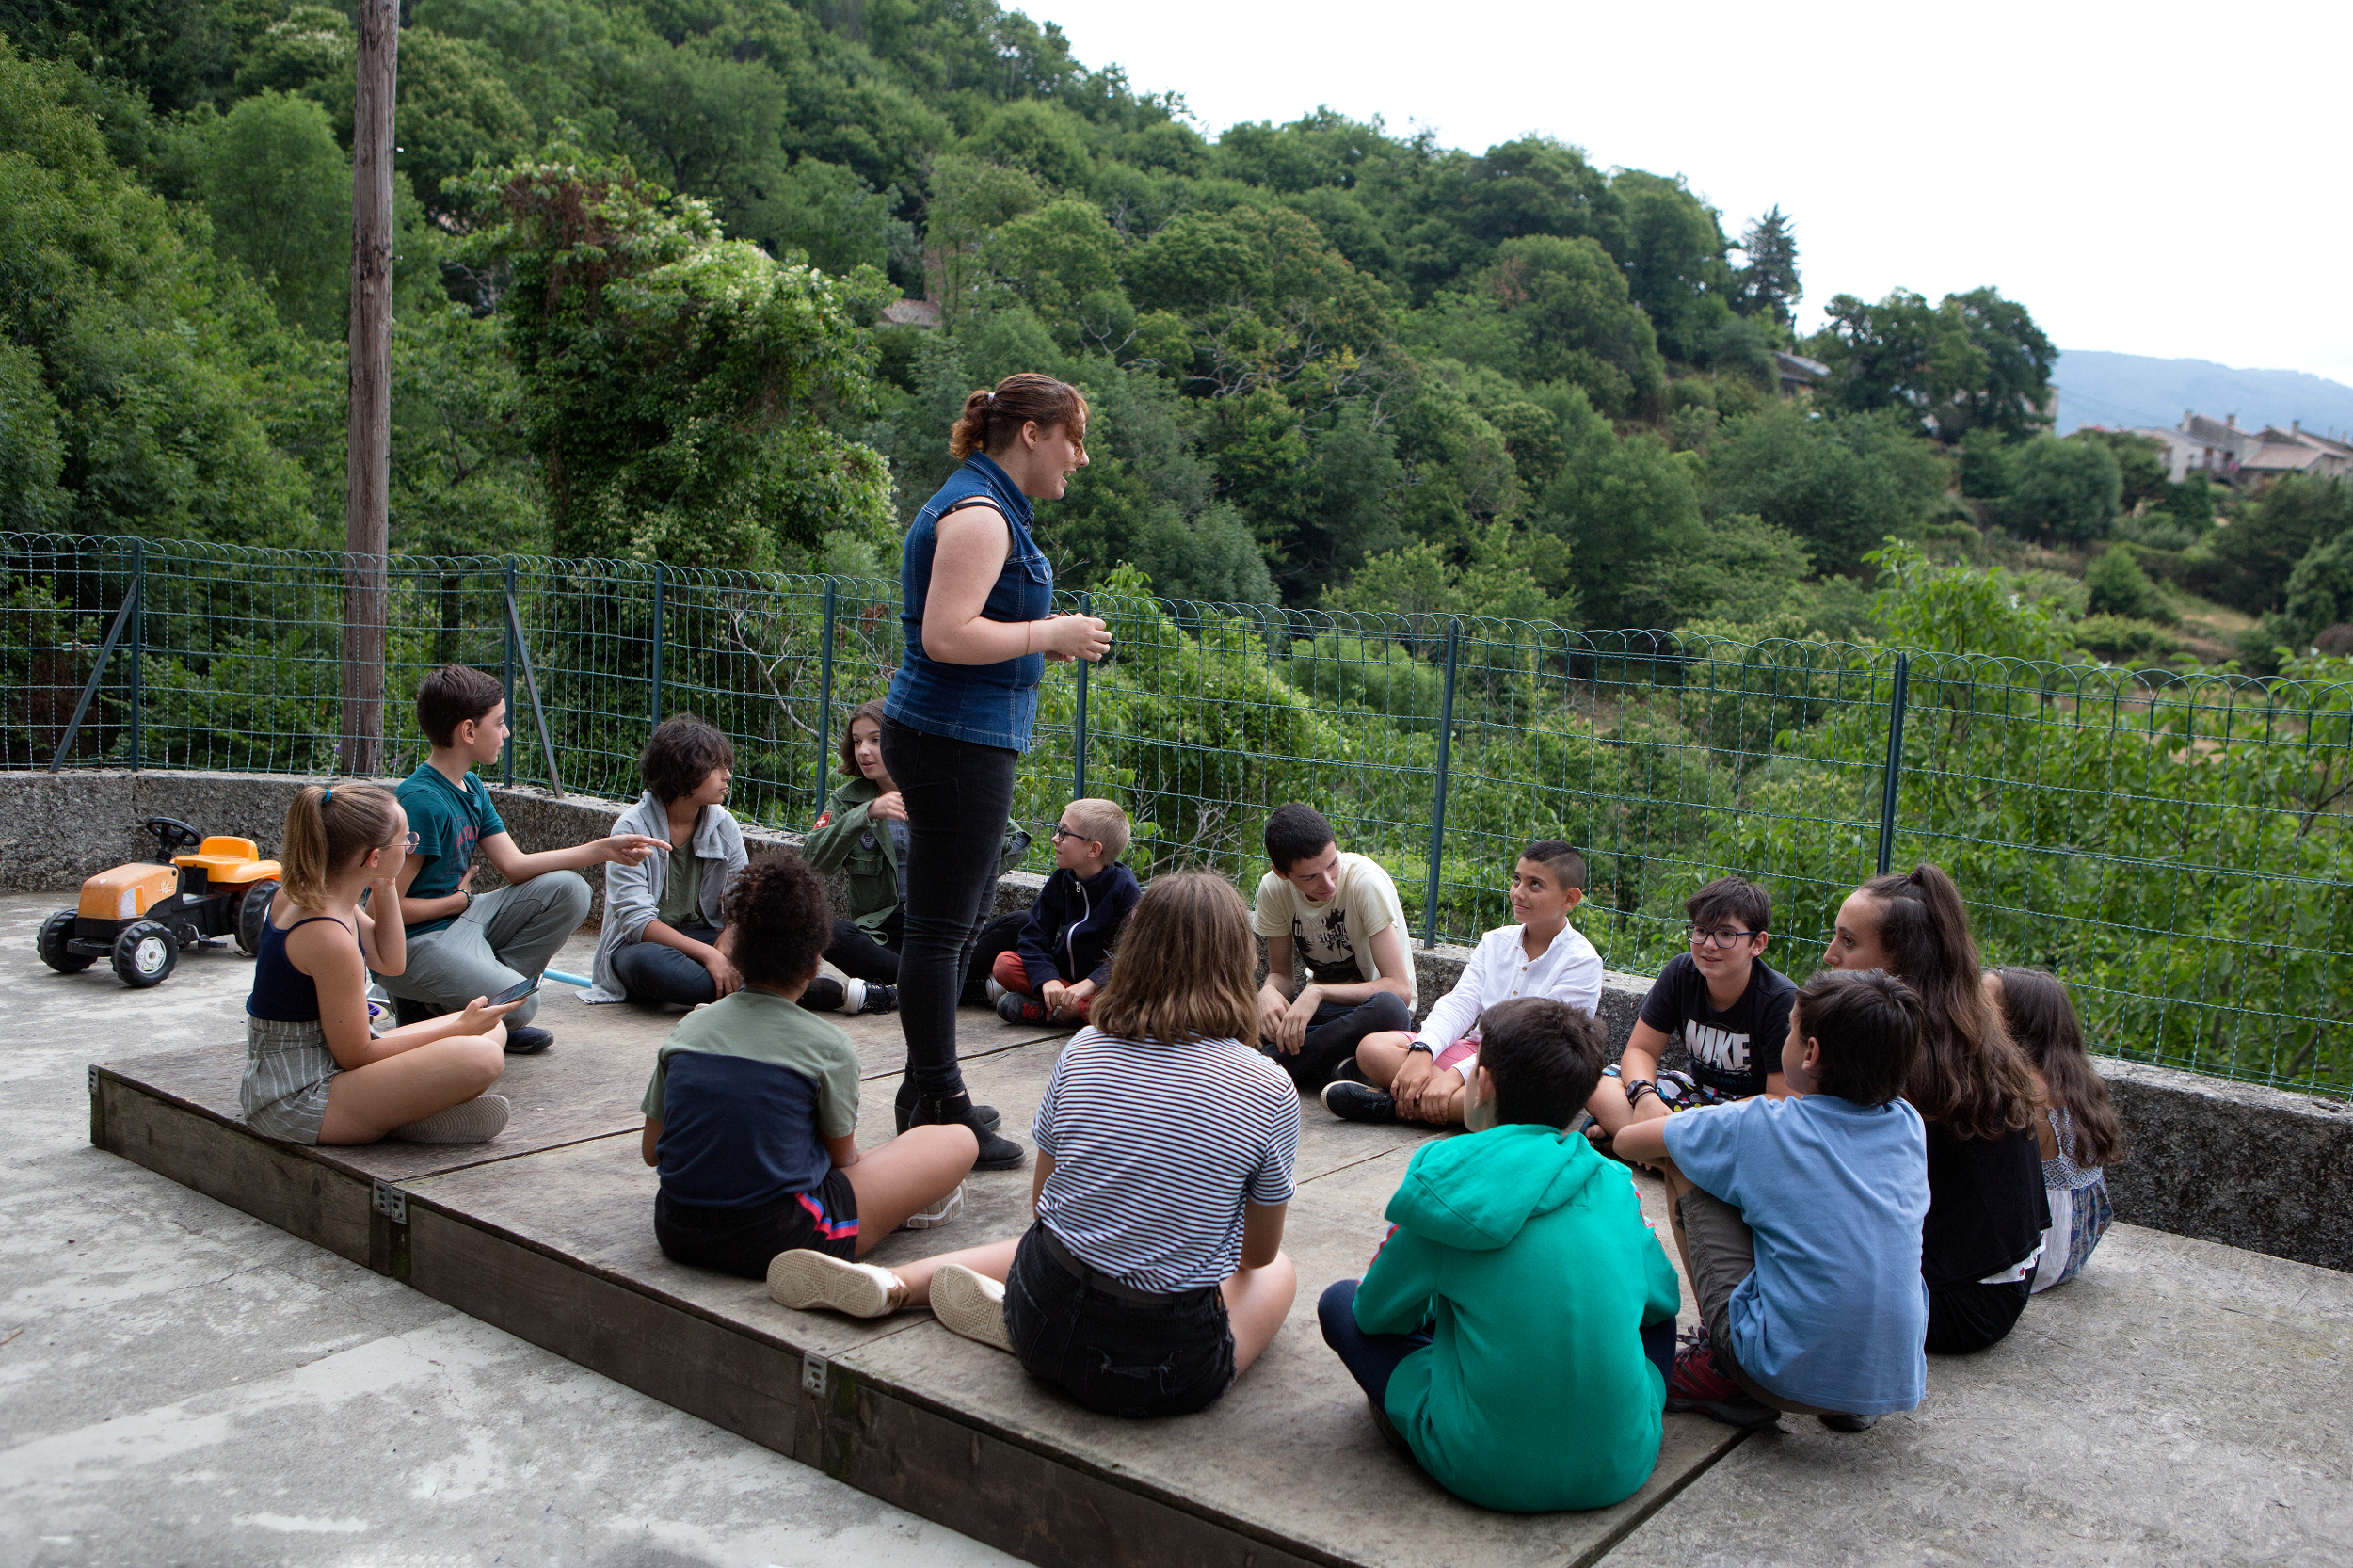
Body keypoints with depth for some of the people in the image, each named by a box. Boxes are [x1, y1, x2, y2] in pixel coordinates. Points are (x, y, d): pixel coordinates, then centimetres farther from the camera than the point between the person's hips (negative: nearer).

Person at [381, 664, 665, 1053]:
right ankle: (423, 1008, 2)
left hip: (462, 919, 9)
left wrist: (603, 850, 2)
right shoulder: (420, 802, -21)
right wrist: (458, 900, -6)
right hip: (415, 940, -9)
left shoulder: (472, 788, 9)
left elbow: (514, 864, 7)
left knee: (567, 890, -2)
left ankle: (487, 988, 1)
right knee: (518, 1005, -26)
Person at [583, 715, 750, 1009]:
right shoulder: (632, 829, -13)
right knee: (646, 960, -41)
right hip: (637, 943, -4)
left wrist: (724, 948, -25)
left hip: (700, 935, 4)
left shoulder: (723, 824, 1)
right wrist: (706, 953, -31)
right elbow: (636, 919, -21)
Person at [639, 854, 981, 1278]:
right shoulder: (827, 1045, -11)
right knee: (959, 1141, 4)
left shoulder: (687, 1029, 1)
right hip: (775, 1244, -6)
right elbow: (842, 1157, 2)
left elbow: (651, 1151, 9)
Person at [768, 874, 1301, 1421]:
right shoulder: (1271, 1093, -12)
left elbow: (1043, 1200, 9)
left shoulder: (1082, 1051, -3)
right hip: (1166, 1377, -5)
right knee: (1278, 1271, 25)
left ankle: (891, 1286, 17)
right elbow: (1258, 1251, 4)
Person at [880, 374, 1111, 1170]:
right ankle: (940, 1107, 3)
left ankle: (928, 1088, 26)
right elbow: (947, 635, -25)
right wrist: (1051, 635, -16)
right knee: (942, 925, -4)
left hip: (954, 738, 11)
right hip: (955, 742, -11)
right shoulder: (979, 514, -15)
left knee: (957, 922, 16)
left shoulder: (985, 507, 18)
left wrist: (1046, 638, 15)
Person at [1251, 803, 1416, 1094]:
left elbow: (1399, 988, -25)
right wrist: (1269, 992, -23)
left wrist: (1317, 993, -34)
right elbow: (1280, 972, 1)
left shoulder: (1366, 881, -23)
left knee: (1388, 1008, -40)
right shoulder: (1273, 889, -10)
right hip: (1318, 1006, 4)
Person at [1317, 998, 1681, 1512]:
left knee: (1340, 1301, 15)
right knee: (1658, 1311, 30)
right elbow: (1662, 1296, 15)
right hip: (1619, 1467, 2)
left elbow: (1376, 1312, 4)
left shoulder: (1445, 1188, -11)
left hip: (1484, 1470, -1)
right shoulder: (1615, 1185, -2)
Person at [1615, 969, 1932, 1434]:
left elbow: (1628, 1141, 7)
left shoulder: (1757, 1128, -8)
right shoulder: (1909, 1126, 5)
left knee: (1683, 1160, 8)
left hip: (1788, 1376, -5)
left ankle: (1725, 1371, 14)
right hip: (1900, 1383, 5)